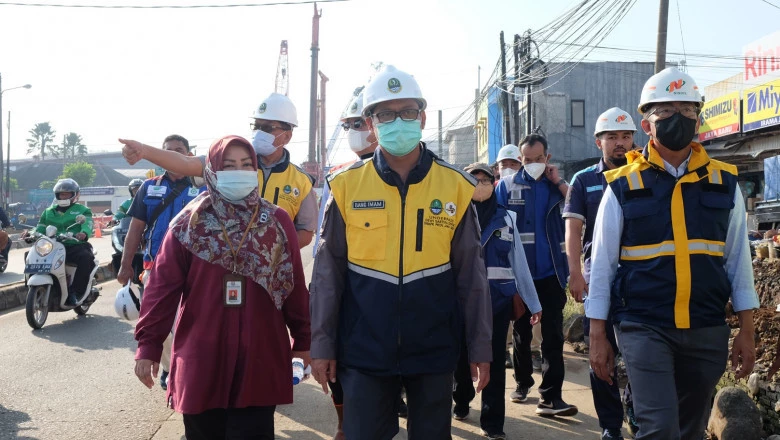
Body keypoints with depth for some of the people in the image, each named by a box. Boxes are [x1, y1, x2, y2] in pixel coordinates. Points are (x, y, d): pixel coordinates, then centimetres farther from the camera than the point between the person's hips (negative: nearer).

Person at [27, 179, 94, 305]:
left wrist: (84, 233, -34)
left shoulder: (82, 210, 10)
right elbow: (41, 228, 16)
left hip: (75, 246, -4)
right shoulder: (49, 211, 24)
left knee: (86, 258, -35)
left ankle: (75, 292, -29)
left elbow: (87, 224, -9)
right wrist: (31, 234, -8)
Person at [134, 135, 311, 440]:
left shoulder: (278, 222, 4)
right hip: (202, 359, 0)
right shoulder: (189, 224, 1)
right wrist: (149, 345, -4)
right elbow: (163, 287, -1)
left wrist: (303, 340, 8)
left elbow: (295, 286, 6)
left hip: (260, 359, 0)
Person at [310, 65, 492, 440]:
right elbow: (328, 273, 0)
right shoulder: (347, 186, -3)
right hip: (364, 351, 0)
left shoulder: (455, 187, -2)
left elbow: (471, 275, 1)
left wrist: (480, 348, 2)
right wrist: (322, 345, 0)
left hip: (434, 351, 1)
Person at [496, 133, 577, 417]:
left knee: (553, 333, -4)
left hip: (551, 271, 0)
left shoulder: (556, 185, 5)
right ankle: (522, 381, 31)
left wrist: (559, 182, -12)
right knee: (521, 330, 14)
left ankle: (551, 396, -2)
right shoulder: (507, 185, 1)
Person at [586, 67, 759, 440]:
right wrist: (597, 336, -2)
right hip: (644, 327, -3)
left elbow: (738, 259, 9)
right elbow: (602, 264, -1)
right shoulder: (623, 186, -3)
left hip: (707, 331, 4)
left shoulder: (724, 183, 5)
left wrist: (747, 331, 6)